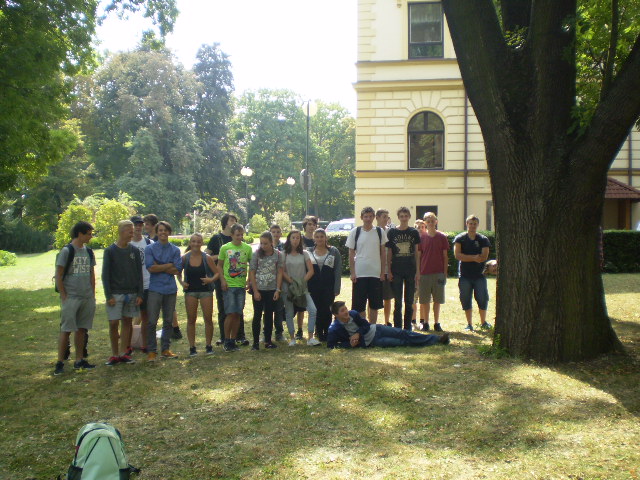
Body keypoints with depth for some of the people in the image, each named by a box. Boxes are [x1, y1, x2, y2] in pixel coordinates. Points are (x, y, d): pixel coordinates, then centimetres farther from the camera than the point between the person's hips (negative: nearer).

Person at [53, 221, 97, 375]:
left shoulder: (88, 252, 11)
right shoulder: (67, 251, -9)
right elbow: (58, 276, -8)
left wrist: (93, 295, 11)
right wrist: (64, 297, -11)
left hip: (87, 298, 6)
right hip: (71, 298, -6)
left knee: (81, 329, 11)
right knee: (66, 330, -4)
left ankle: (79, 360, 20)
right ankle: (60, 362, 3)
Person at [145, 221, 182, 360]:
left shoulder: (175, 250, 7)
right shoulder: (150, 248, 1)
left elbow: (177, 270, -3)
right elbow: (150, 268, -12)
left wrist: (159, 267, -9)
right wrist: (169, 265, -6)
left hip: (171, 289, 3)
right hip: (155, 289, -3)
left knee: (168, 321, 9)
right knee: (152, 322, -3)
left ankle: (166, 349, 20)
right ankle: (152, 351, 6)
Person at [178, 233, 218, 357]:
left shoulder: (207, 258, -5)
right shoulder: (185, 258, -1)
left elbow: (217, 273, 0)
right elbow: (178, 273, 10)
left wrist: (211, 279, -19)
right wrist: (181, 282, -8)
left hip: (205, 290, -1)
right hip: (190, 291, 1)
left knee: (208, 319, 2)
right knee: (191, 319, 5)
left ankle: (208, 345, 14)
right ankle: (192, 347, 12)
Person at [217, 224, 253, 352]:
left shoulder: (247, 248, 5)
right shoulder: (225, 248, 0)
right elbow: (219, 265, 5)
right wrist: (222, 280, -7)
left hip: (241, 285, 3)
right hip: (229, 285, -3)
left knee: (238, 314, 5)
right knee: (230, 313, -7)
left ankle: (233, 341, 15)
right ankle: (227, 341, 5)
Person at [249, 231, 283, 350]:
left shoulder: (277, 254, -1)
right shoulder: (257, 254, -4)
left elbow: (279, 272, 1)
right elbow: (252, 273, -3)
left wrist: (278, 290, -5)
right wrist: (255, 291, -7)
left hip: (272, 290, 1)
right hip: (258, 290, -1)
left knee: (269, 315, 8)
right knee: (257, 315, 2)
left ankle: (268, 341, 15)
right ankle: (255, 342, 7)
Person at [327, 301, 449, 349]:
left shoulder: (353, 314, -5)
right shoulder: (335, 329, -18)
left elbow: (366, 325, 1)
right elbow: (330, 345, -19)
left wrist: (358, 334, -19)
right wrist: (350, 344, -24)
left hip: (376, 329, 4)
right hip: (370, 342, -4)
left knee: (402, 333, -5)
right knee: (401, 342, -12)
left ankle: (437, 339, -1)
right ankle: (436, 340, -7)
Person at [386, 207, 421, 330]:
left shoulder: (414, 232, 5)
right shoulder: (392, 232, 2)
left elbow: (416, 253, 6)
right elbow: (389, 253, 3)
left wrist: (417, 272, 1)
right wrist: (389, 271, -3)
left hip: (410, 271, 1)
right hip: (396, 272, -1)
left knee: (409, 302, 6)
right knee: (398, 302, 2)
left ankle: (408, 328, 14)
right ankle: (397, 328, 9)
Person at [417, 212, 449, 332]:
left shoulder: (442, 237, 3)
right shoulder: (421, 238, 4)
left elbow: (445, 256, 5)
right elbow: (418, 256, 6)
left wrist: (445, 273, -1)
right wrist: (417, 273, 1)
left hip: (438, 273, 0)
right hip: (424, 273, 0)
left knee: (437, 300, 4)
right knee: (425, 300, 5)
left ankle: (437, 323, 12)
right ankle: (425, 322, 14)